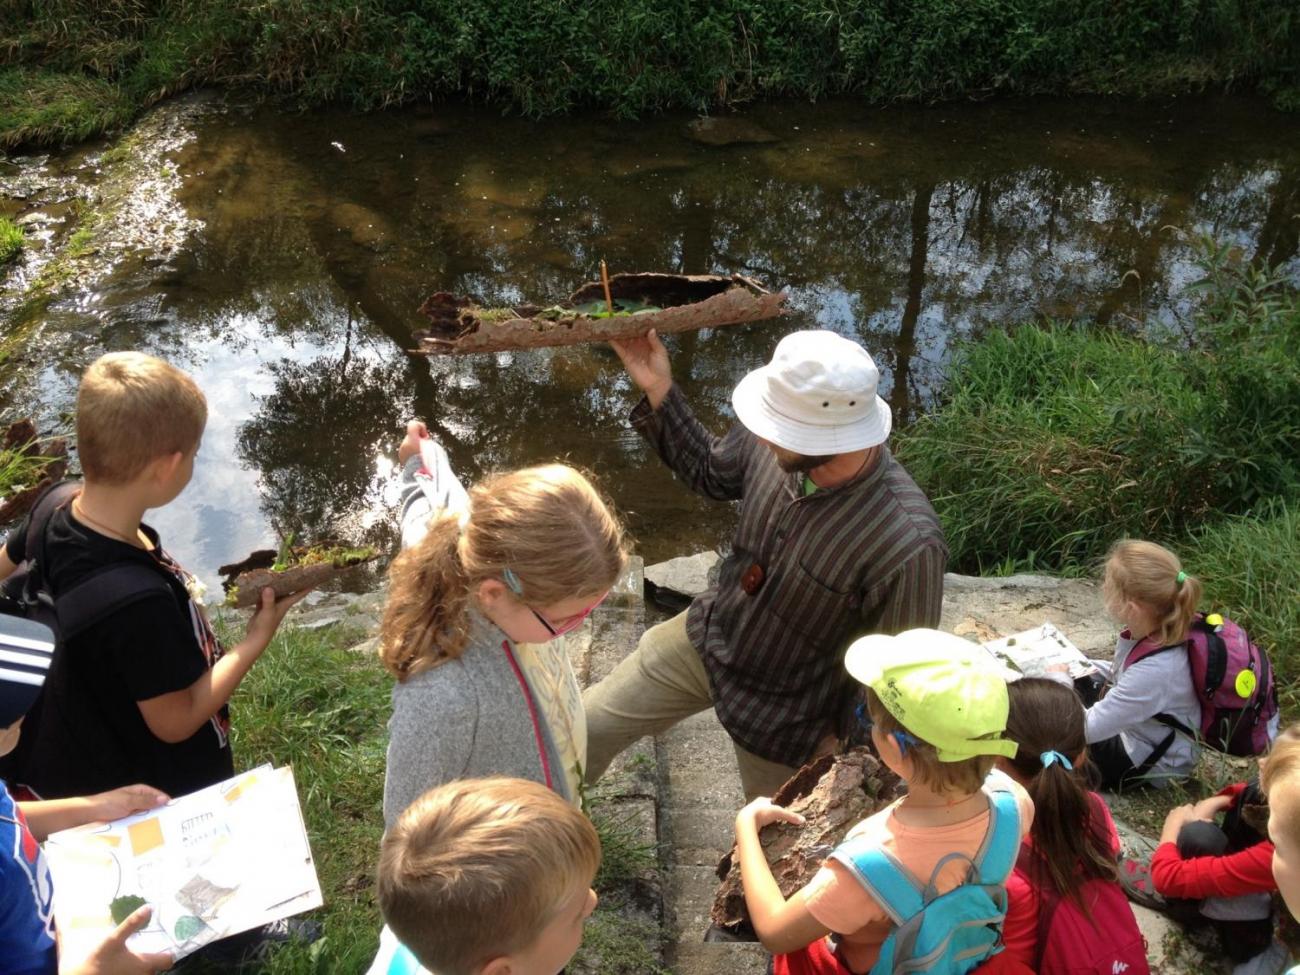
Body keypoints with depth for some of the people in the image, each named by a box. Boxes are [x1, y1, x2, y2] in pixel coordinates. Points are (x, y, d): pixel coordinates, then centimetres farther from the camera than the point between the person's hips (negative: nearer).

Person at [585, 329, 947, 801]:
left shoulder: (908, 545, -39)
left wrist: (845, 739, -7)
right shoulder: (777, 446, -23)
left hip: (782, 713, -4)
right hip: (706, 637, 5)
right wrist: (658, 390, -10)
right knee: (583, 731, 13)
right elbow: (711, 473, 2)